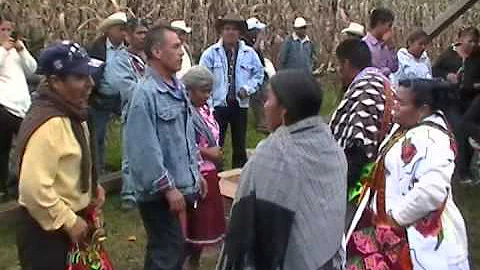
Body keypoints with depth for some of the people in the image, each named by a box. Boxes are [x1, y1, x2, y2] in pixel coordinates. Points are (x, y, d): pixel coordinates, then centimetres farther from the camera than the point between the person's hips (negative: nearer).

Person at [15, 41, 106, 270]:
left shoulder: (71, 113, 6)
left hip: (69, 220, 10)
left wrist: (93, 186, 5)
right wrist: (69, 222, -21)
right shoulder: (49, 124, -26)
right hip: (47, 230, -10)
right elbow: (34, 189, -30)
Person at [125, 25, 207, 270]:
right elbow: (146, 150, -23)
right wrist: (168, 188, -20)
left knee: (176, 250, 20)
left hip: (184, 187, 9)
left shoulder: (177, 87, 8)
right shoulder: (145, 93, -20)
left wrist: (195, 173, 16)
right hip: (160, 193, -9)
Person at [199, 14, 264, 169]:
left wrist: (248, 88, -6)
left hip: (240, 105, 3)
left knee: (240, 146, 14)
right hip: (218, 105, -2)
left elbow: (258, 74, 12)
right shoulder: (211, 53, -3)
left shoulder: (249, 53, 3)